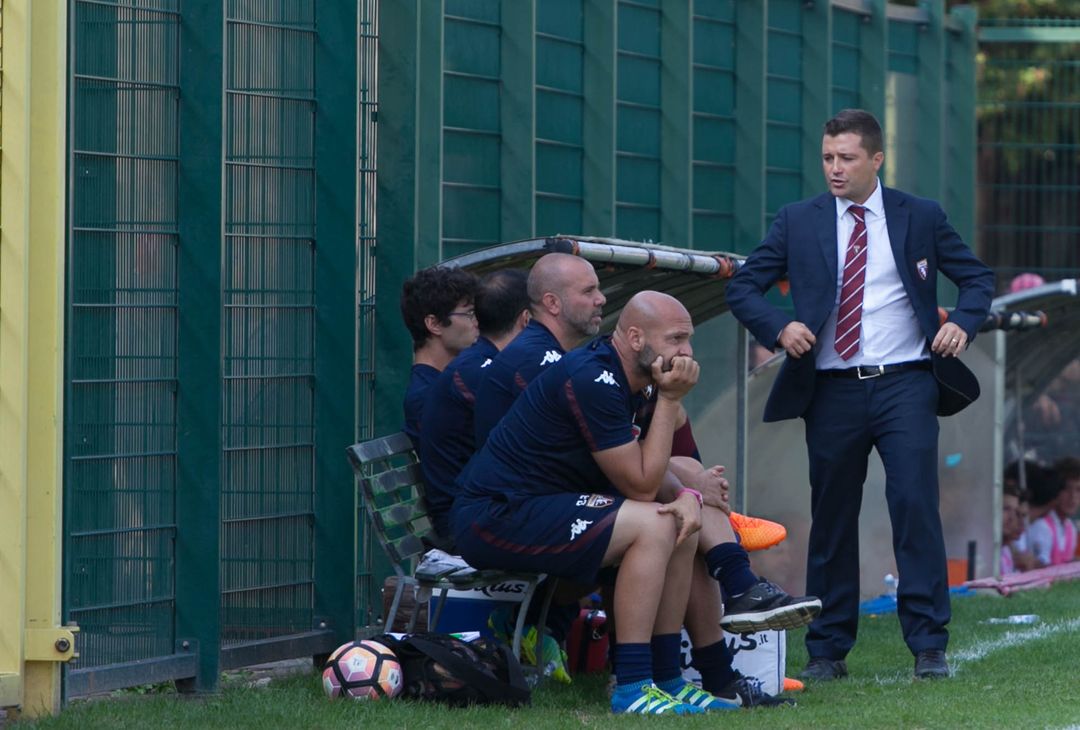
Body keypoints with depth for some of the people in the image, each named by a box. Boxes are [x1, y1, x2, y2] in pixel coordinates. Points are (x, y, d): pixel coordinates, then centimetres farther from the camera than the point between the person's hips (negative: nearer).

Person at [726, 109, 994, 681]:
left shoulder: (921, 218, 6)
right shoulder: (798, 222, 7)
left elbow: (977, 278, 12)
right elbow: (742, 287, 8)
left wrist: (962, 322, -8)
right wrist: (778, 328, -10)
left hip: (905, 383, -1)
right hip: (832, 392, 1)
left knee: (915, 505, -11)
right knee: (831, 519, 5)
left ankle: (928, 647, -6)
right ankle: (828, 651, 13)